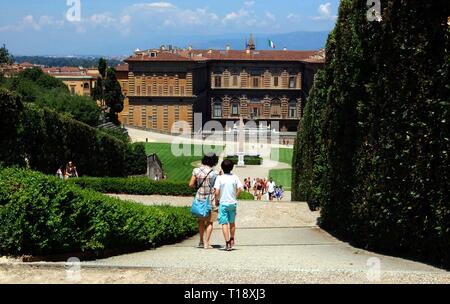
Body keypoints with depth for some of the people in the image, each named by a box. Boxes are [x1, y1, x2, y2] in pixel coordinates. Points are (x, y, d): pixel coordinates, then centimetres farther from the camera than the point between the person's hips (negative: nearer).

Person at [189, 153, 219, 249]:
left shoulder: (196, 170, -3)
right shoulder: (214, 173, -11)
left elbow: (191, 184, 0)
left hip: (199, 198, 3)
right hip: (210, 199, -3)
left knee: (201, 220, 21)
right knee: (210, 222, 7)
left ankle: (201, 241, 26)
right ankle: (206, 243, 3)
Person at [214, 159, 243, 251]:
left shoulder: (220, 178, -8)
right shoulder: (235, 177, -1)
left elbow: (217, 192, -13)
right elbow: (240, 189, -5)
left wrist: (217, 200, 3)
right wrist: (235, 197, 9)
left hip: (223, 203, -3)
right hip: (232, 203, 3)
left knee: (224, 223, 0)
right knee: (232, 223, 19)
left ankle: (227, 242, -8)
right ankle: (232, 240, 32)